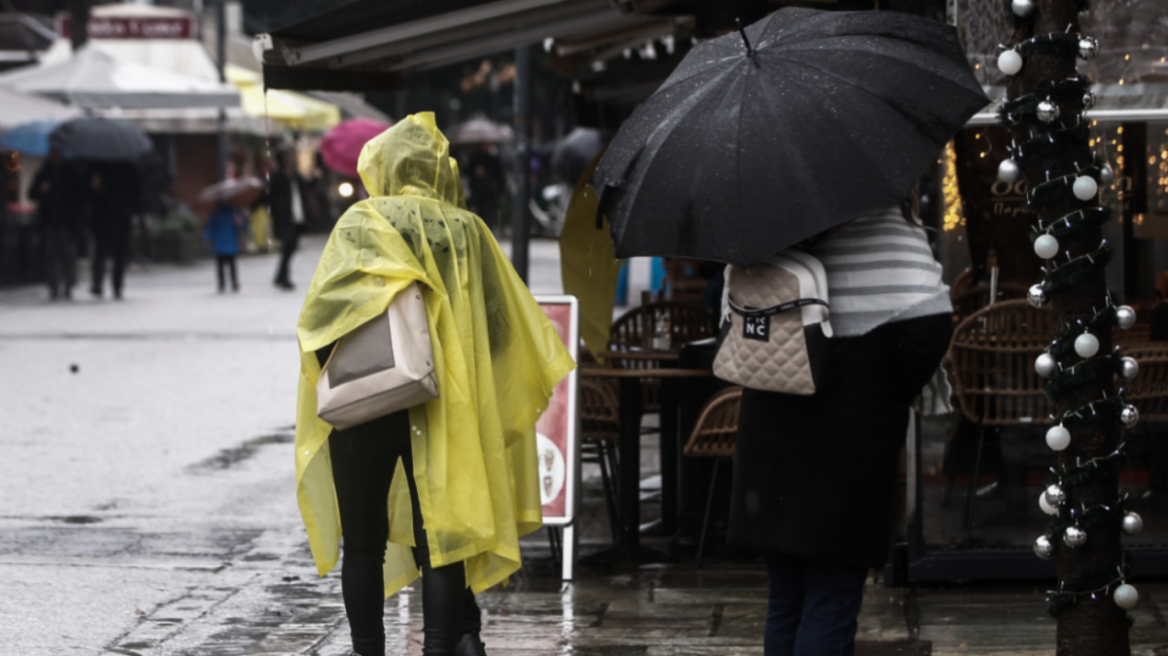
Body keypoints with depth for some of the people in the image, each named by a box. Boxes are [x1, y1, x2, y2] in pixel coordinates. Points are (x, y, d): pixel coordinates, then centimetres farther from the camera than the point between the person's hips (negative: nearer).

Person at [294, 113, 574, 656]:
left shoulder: (361, 223, -2)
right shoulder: (467, 229, 6)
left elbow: (320, 306, -13)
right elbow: (500, 323, 8)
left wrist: (327, 361, -3)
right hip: (444, 408, 2)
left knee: (364, 543, 7)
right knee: (439, 539, 4)